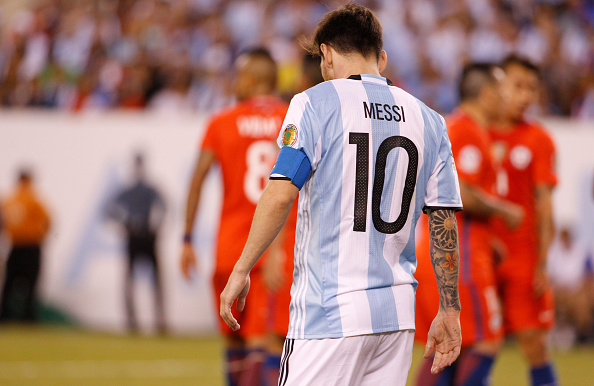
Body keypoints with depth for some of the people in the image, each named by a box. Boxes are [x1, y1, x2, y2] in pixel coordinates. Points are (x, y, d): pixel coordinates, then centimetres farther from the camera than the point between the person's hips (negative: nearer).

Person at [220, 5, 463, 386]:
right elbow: (445, 221, 9)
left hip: (331, 312, -5)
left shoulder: (315, 103, -3)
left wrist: (242, 270, -6)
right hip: (398, 312, 5)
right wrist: (450, 310, 12)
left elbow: (281, 194, -14)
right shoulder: (427, 120, 11)